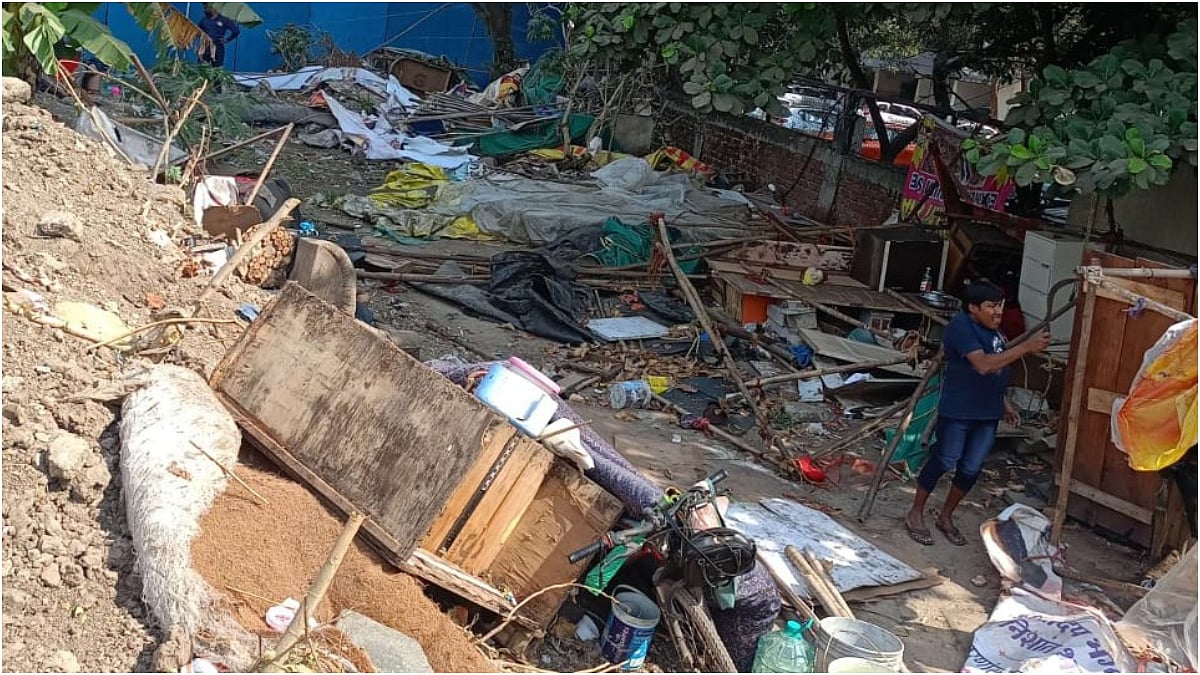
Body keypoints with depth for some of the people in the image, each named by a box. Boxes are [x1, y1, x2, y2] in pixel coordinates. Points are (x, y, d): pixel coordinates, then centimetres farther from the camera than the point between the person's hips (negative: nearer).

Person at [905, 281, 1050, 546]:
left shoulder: (993, 329, 9)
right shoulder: (961, 326, -18)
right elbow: (983, 365, -30)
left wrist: (1004, 403, 20)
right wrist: (1026, 347, -33)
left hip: (988, 413, 8)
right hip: (958, 412, -8)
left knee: (971, 469, 11)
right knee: (943, 462, 1)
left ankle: (946, 517, 27)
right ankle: (915, 514, 17)